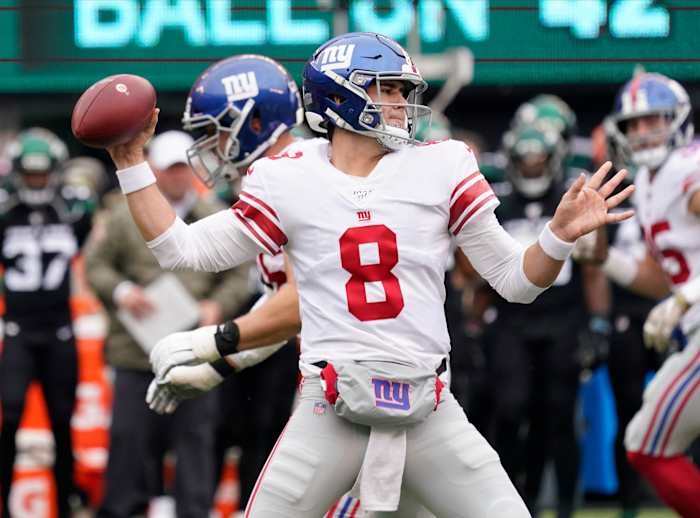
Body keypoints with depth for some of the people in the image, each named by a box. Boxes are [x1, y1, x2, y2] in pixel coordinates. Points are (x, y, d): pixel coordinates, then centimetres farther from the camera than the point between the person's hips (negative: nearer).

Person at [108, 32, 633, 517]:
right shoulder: (288, 181, 4)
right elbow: (183, 250, 8)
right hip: (329, 414, -1)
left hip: (428, 414, 1)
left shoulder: (441, 168, 6)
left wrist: (560, 234, -10)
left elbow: (516, 278, 8)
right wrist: (132, 163, 2)